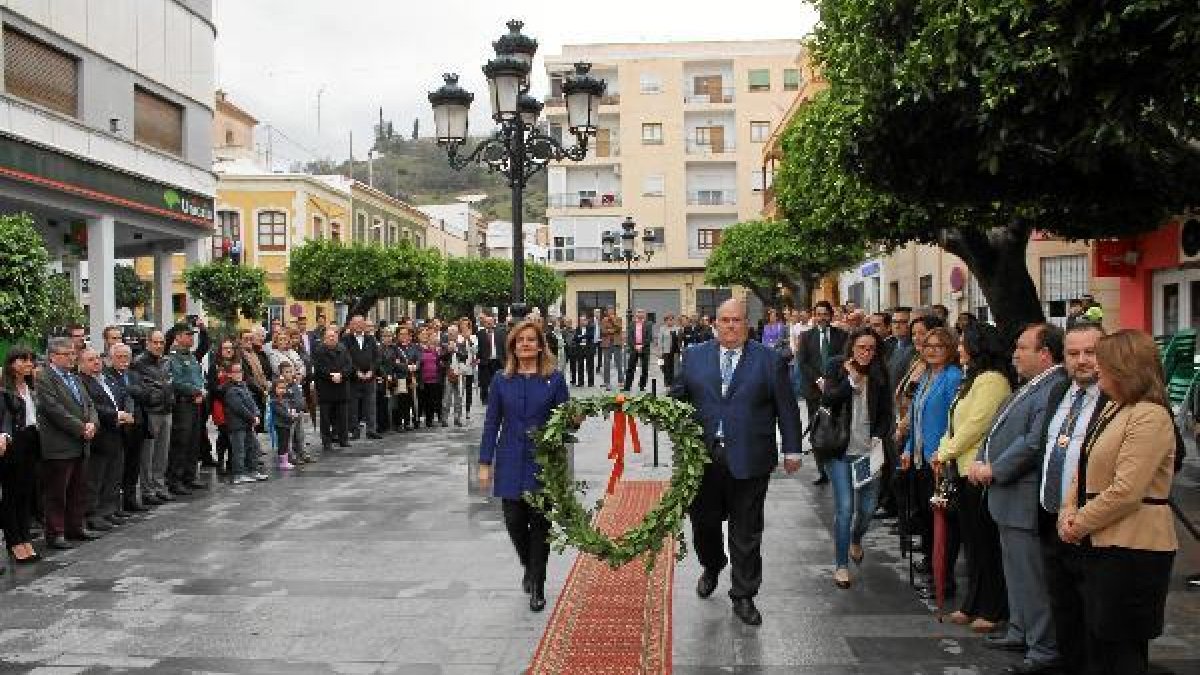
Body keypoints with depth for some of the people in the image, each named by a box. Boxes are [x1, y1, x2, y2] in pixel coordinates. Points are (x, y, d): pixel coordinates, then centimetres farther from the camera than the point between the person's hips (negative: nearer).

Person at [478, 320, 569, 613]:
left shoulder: (554, 379, -1)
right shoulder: (502, 381, 4)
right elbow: (491, 423, 5)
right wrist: (485, 463, 2)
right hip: (511, 463, 2)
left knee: (539, 522, 3)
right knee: (514, 520, 2)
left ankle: (537, 587, 16)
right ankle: (529, 567, 33)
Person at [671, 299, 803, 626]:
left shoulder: (769, 360, 1)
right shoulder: (694, 357, 7)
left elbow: (786, 408, 4)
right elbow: (676, 397, 10)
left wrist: (792, 449, 3)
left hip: (748, 461, -2)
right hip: (704, 457, 2)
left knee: (746, 532, 6)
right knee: (703, 521, 11)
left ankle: (743, 596, 21)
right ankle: (711, 568, 41)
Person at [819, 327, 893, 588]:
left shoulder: (880, 376, 4)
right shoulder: (837, 368, -2)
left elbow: (887, 414, 7)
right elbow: (827, 400, -15)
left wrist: (879, 438, -7)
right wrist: (851, 380, -20)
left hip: (869, 450, 3)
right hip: (840, 450, -3)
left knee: (867, 508, 8)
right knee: (844, 507, -6)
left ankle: (856, 541, 41)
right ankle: (841, 565, 7)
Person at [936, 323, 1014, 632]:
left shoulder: (992, 379, -14)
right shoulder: (974, 378, 18)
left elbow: (976, 424, -19)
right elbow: (956, 422, 17)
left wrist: (947, 452, -10)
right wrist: (943, 452, 5)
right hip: (964, 467, 10)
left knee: (985, 543, -1)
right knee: (971, 540, 14)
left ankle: (993, 610, 9)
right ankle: (973, 605, 23)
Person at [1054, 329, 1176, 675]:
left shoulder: (1150, 416, -17)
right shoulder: (1112, 408, 12)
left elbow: (1125, 491, -24)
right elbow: (1086, 469, 14)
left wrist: (1080, 524, -14)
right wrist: (1068, 511, -1)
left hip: (1130, 550, -9)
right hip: (1096, 544, 9)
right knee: (1094, 643, 18)